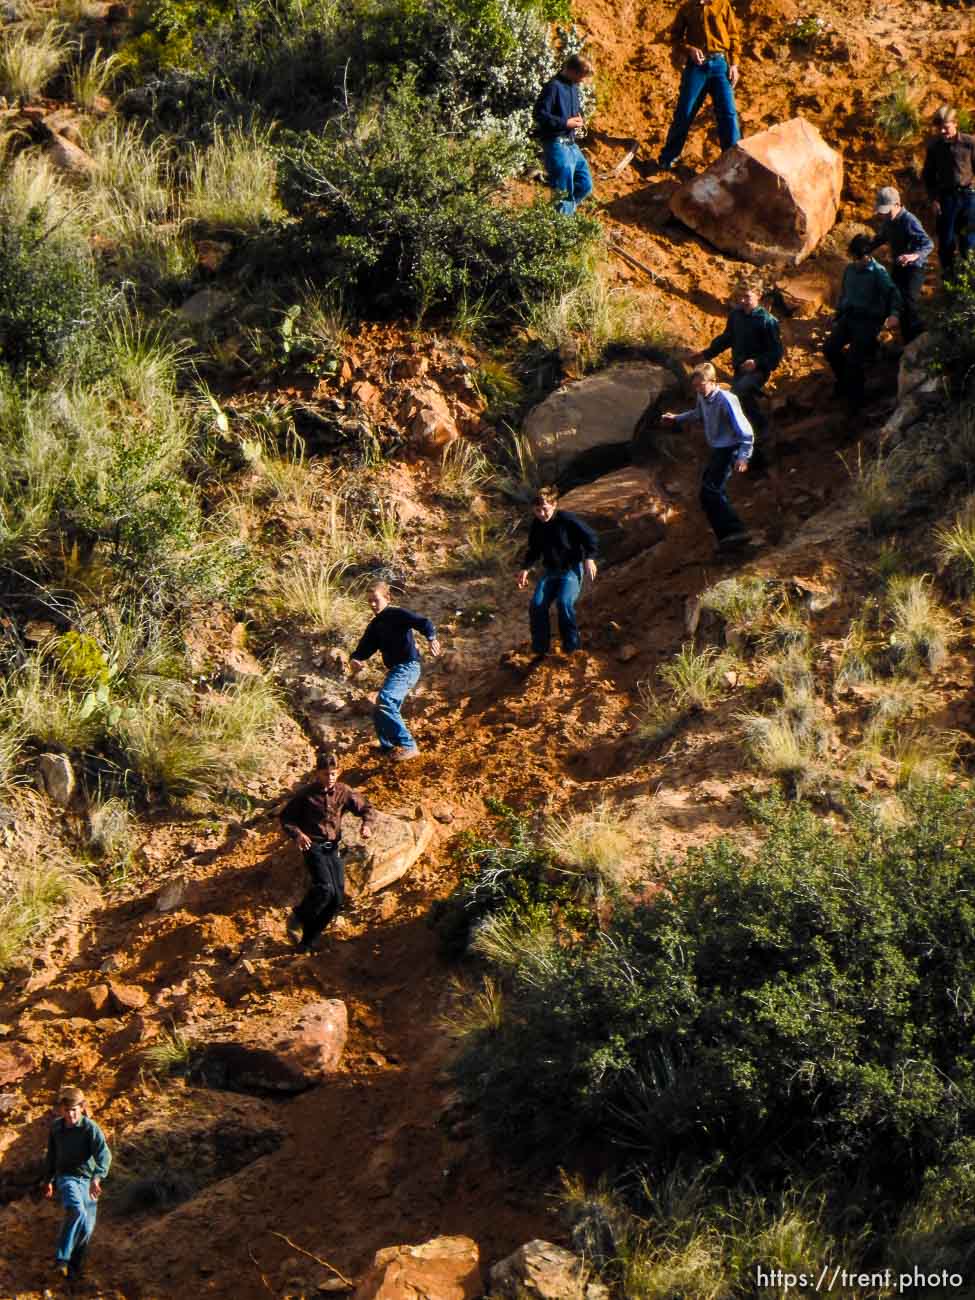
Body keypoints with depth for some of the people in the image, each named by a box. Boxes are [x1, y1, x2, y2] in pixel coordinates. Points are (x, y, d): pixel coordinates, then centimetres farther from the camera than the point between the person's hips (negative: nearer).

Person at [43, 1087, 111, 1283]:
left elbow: (104, 1154, -24)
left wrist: (97, 1178, -39)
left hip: (87, 1179, 0)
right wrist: (48, 1180, 25)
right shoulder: (56, 1127, 2)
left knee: (86, 1227, 6)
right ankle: (62, 1259, -28)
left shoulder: (90, 1128, -11)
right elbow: (51, 1155, 17)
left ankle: (75, 1265, 28)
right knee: (77, 1211, -30)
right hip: (66, 1177, 0)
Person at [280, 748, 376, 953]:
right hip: (313, 846, -5)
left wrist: (367, 825, -10)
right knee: (325, 888, -26)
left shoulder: (344, 792, 2)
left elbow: (367, 808, 12)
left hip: (333, 848, 5)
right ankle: (298, 918, -1)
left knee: (337, 897, 0)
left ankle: (308, 938, 14)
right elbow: (286, 817, 0)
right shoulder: (306, 794, -7)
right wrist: (297, 834, -18)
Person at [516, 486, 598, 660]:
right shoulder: (536, 525, 2)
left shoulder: (567, 520, -16)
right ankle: (540, 649, -2)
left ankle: (571, 647, -12)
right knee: (537, 605, -15)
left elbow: (591, 538, -11)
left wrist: (589, 558, -25)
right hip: (550, 570, 5)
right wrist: (525, 569, 3)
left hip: (571, 569, -5)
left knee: (564, 603, -29)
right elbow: (534, 549, 17)